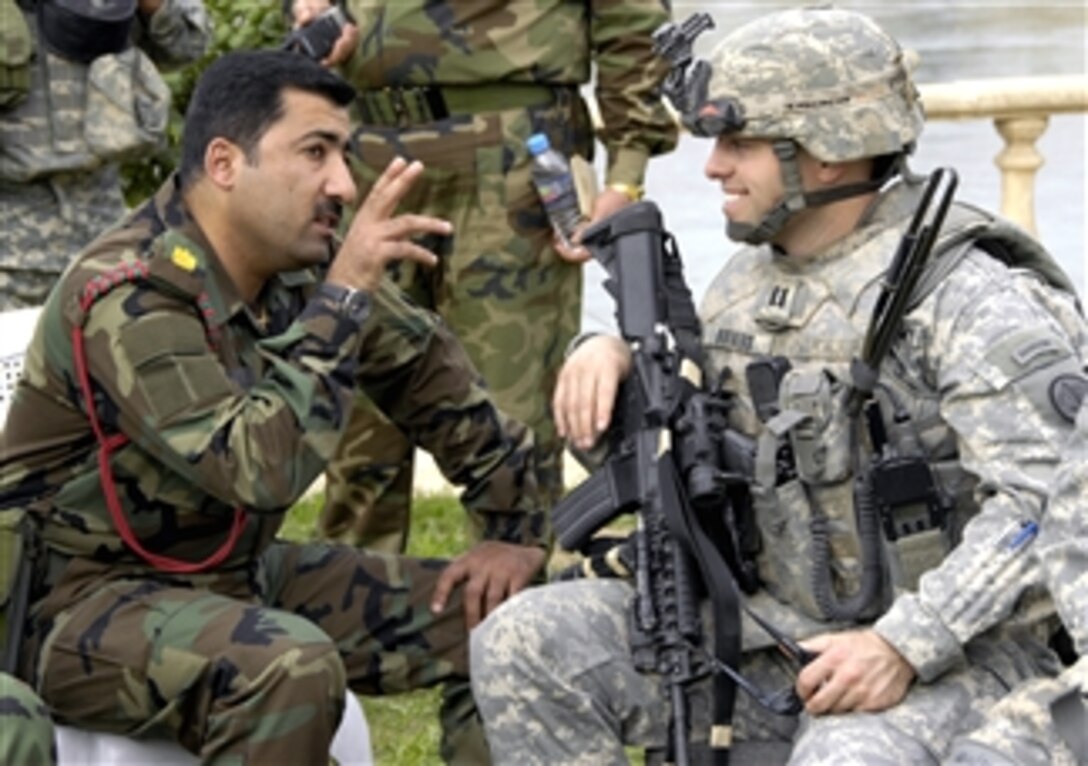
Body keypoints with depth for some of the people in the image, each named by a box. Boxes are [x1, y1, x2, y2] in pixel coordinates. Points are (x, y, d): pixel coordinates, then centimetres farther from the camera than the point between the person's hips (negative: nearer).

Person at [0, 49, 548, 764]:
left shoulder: (304, 261, -4)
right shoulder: (126, 299, -26)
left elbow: (430, 371, 10)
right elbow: (263, 468, -35)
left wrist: (518, 528, 11)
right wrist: (344, 295, -32)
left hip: (238, 573, 8)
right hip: (88, 600, -8)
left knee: (498, 617, 1)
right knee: (291, 667, -36)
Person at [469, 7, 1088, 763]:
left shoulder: (965, 296, -15)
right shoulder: (749, 281, 9)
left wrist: (907, 646, -29)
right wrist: (612, 353, 2)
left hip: (952, 655, -7)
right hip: (776, 635, 7)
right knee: (528, 644, -7)